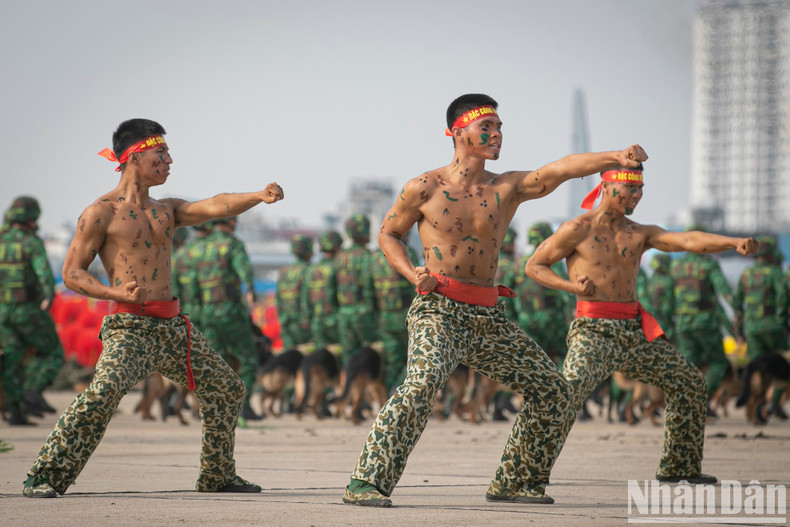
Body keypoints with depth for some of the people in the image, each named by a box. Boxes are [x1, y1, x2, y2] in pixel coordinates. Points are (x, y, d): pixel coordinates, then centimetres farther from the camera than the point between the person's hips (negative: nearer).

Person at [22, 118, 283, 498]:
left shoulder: (166, 210, 16)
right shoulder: (101, 213, -3)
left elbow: (214, 207, 1)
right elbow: (72, 273, -4)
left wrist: (259, 196, -18)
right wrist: (114, 292, -21)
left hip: (173, 326, 7)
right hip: (130, 328, -7)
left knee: (227, 389, 13)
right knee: (104, 391, -29)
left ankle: (218, 477, 28)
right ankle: (44, 478, -23)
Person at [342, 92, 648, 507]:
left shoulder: (508, 188, 7)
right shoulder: (424, 189, -1)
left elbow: (561, 169, -7)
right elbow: (388, 233, 11)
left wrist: (615, 157, -22)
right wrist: (413, 274, -7)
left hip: (488, 316, 6)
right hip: (438, 309, -6)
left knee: (549, 387, 9)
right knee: (423, 381, -31)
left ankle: (513, 482, 23)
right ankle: (365, 483, -31)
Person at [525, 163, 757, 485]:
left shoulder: (640, 234, 10)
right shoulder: (577, 230, -3)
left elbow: (688, 241, -5)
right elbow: (534, 266, 3)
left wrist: (735, 242, -21)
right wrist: (571, 286, -14)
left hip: (633, 330, 6)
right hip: (594, 333, -6)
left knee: (689, 383, 10)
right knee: (567, 392, -28)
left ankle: (678, 468, 21)